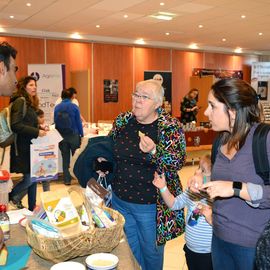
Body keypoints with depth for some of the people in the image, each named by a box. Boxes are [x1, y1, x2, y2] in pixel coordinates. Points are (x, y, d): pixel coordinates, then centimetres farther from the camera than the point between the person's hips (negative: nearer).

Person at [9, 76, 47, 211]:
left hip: (31, 147, 9)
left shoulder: (30, 103, 16)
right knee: (29, 177, -7)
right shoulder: (20, 101, -12)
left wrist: (39, 130, 6)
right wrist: (36, 132, -21)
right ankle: (11, 196, 18)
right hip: (23, 148, -9)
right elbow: (16, 125, -21)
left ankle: (32, 208, 21)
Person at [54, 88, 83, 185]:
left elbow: (55, 122, 8)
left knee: (65, 159, 9)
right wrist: (82, 134, 2)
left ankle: (67, 180, 10)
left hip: (61, 136, 2)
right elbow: (78, 122, -6)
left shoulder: (57, 108, 1)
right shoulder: (74, 107, -8)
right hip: (73, 135, -2)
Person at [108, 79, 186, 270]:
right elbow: (108, 152, 16)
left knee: (151, 251, 16)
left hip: (151, 205, -4)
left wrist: (153, 152, -35)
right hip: (120, 200, 4)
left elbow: (177, 162, -20)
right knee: (128, 251, 21)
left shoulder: (171, 127, -12)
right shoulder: (122, 121, 1)